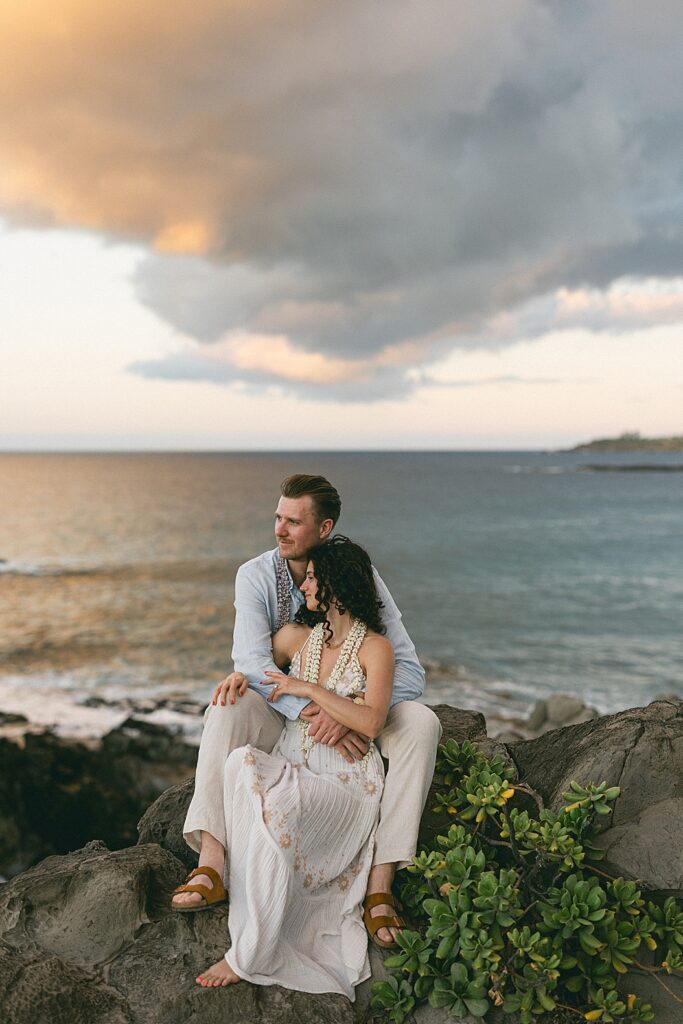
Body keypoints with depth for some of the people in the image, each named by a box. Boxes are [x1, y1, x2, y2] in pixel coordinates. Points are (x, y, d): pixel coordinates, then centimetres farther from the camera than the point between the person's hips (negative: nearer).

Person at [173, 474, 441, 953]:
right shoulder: (256, 575, -10)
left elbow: (410, 671, -16)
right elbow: (251, 658, -22)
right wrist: (312, 713, -36)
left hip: (354, 719, 0)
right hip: (282, 716, 0)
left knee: (421, 723, -27)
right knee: (229, 708, -30)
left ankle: (381, 886, -31)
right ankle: (212, 863, -34)